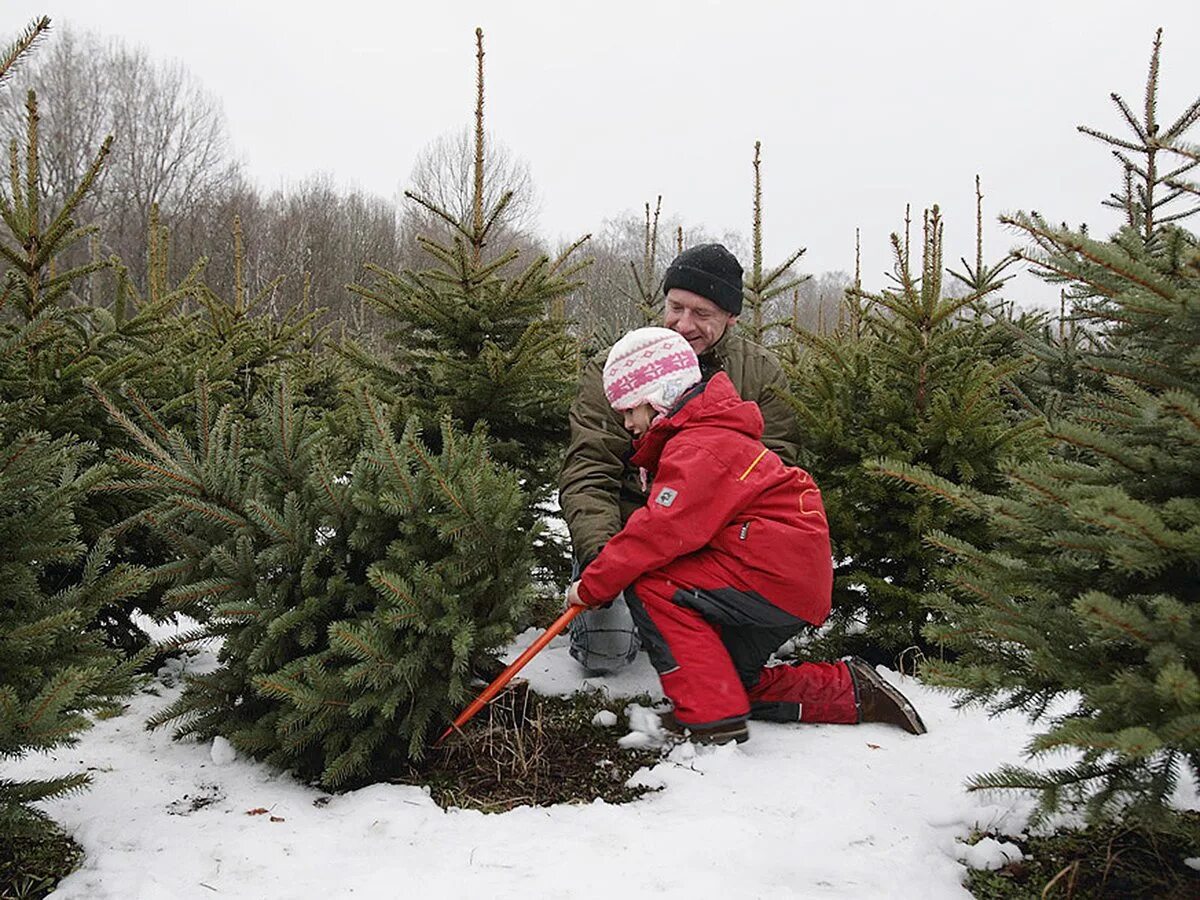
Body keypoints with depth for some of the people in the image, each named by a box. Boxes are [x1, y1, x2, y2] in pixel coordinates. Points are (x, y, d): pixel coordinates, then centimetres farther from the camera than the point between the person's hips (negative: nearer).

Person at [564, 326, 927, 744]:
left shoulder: (697, 447, -14)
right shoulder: (712, 436, 21)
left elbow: (663, 531, -24)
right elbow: (667, 526, 17)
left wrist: (593, 584, -17)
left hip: (776, 575, -11)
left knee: (649, 587, -15)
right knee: (730, 684, 20)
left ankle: (711, 716, -16)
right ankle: (851, 692, 19)